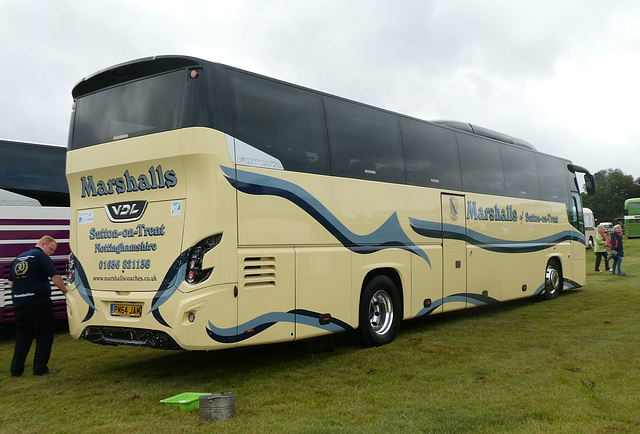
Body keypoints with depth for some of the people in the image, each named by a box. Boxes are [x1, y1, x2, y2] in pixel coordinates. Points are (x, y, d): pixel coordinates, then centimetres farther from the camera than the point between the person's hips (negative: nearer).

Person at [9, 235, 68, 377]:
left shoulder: (18, 258, 17)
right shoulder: (41, 256, -7)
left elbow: (11, 282, 22)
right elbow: (55, 277, -15)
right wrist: (66, 291, -6)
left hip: (19, 305, 7)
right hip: (39, 304, -7)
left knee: (22, 338, 14)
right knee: (44, 337, 2)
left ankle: (16, 370, 15)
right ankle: (40, 369, 1)